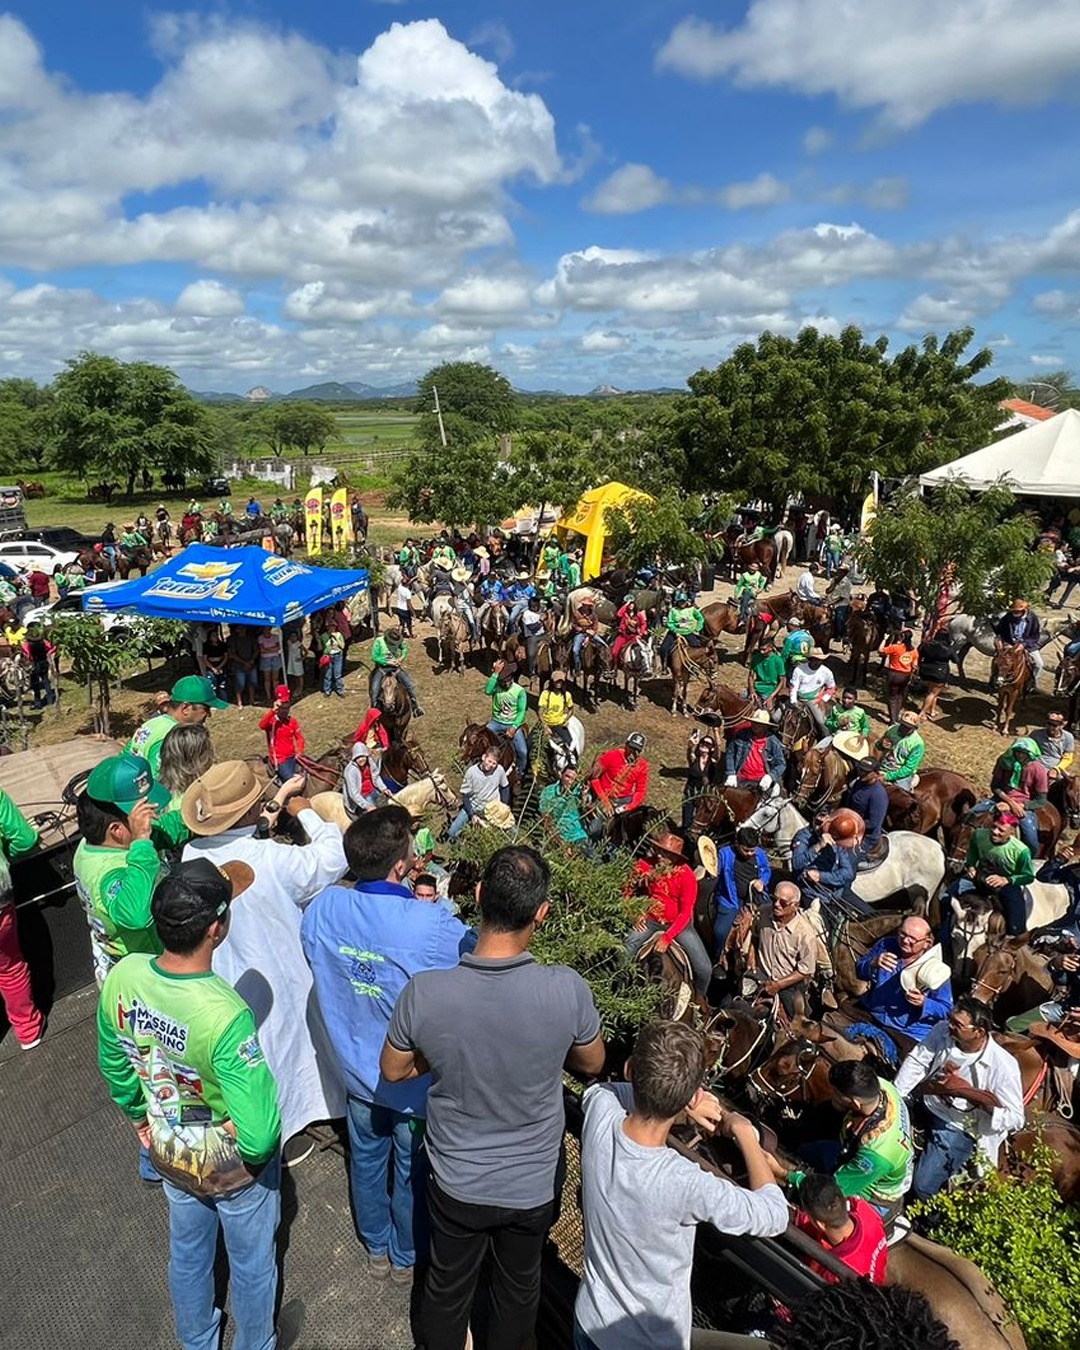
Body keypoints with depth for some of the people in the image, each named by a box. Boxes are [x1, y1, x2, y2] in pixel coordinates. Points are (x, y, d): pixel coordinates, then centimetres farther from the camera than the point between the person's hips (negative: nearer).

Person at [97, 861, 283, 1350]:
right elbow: (259, 1137, -36)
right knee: (251, 1265, 26)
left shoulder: (123, 976, -23)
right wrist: (257, 1143, -13)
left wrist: (141, 1119, 15)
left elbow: (113, 1065, -2)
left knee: (187, 1254, 32)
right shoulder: (226, 1015, -41)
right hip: (234, 1167, -5)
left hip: (169, 1153, 5)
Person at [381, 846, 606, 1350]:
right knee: (519, 1287, 30)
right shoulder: (568, 989, -30)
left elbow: (393, 1071, -9)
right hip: (535, 1185, 0)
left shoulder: (423, 992, -29)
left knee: (448, 1288, 29)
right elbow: (591, 1063, -9)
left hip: (457, 1182, 0)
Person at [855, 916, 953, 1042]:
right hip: (871, 1016, 3)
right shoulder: (885, 946, -2)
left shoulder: (936, 971, -11)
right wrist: (873, 964, -21)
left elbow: (946, 1009, -5)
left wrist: (923, 1003, -25)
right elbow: (859, 970, 0)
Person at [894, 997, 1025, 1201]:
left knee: (923, 1187, -14)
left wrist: (968, 1090, -29)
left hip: (957, 1128, -5)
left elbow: (1015, 1119, -17)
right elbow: (915, 1062, -2)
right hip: (923, 1106, 5)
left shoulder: (1002, 1066, -22)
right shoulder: (943, 1030, -12)